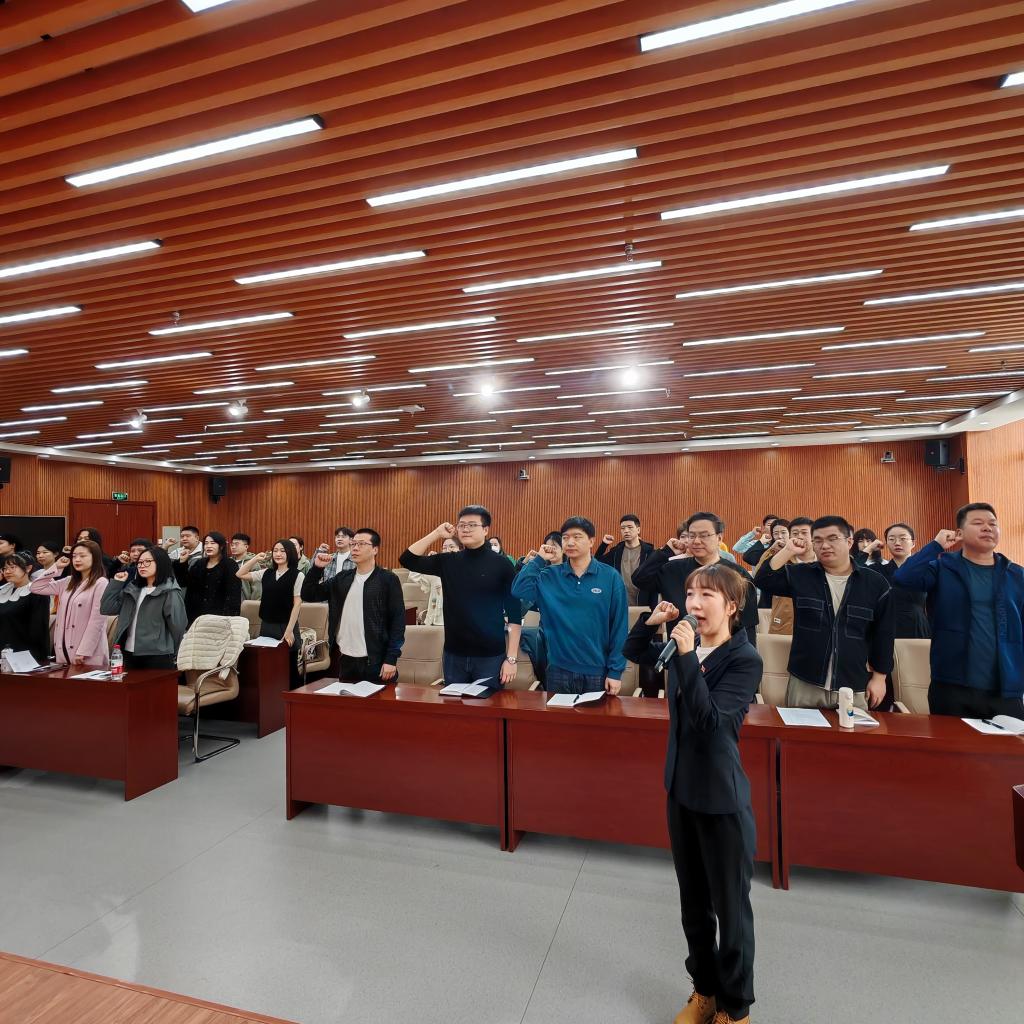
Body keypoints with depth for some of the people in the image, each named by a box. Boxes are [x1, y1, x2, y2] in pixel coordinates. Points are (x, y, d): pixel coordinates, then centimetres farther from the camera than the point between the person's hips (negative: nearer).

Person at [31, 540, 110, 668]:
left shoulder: (101, 583, -10)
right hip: (64, 650, 7)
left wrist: (83, 652, -17)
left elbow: (96, 621, -14)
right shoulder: (68, 582, 13)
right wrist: (56, 567, 9)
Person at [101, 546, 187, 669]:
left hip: (157, 657, -6)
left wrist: (171, 655, -2)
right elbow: (106, 608, 8)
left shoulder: (170, 593, -8)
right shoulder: (132, 590, 13)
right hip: (129, 654, 6)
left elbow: (177, 626, -9)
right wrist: (117, 583, 5)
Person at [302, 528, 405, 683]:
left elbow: (398, 620, -8)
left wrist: (391, 659, -13)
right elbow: (308, 595, 9)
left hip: (376, 661, -4)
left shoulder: (388, 580, -6)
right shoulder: (342, 578, 9)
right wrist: (317, 568, -5)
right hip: (346, 660, 5)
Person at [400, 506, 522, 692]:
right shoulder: (448, 561, 4)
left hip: (490, 656, -3)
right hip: (454, 655, 3)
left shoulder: (501, 564, -7)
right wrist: (436, 534, -8)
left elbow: (515, 613, -6)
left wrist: (511, 658, -10)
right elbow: (407, 559, -2)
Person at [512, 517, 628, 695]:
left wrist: (616, 671, -7)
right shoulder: (550, 576, 0)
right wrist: (539, 560, -10)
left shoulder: (610, 577, -5)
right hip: (559, 670, 1)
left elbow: (619, 628, -5)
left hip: (598, 671, -1)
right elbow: (519, 590, -15)